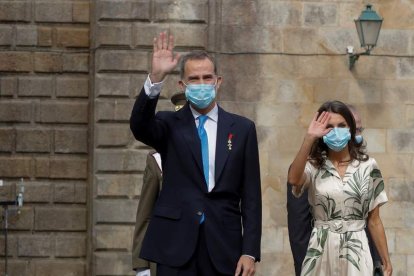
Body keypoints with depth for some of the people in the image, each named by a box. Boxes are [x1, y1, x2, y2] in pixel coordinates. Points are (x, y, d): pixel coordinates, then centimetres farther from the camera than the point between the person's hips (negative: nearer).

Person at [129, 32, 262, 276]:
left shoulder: (242, 128, 8)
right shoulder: (170, 125, 7)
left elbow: (251, 195, 6)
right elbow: (139, 126, -16)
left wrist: (250, 251, -1)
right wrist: (156, 79, -28)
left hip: (223, 246, 1)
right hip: (176, 245, -1)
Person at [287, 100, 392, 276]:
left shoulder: (367, 166, 3)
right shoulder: (313, 166, 1)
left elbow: (374, 220, 6)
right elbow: (293, 180, -24)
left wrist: (386, 261, 4)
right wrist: (309, 138, -24)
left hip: (356, 253, 0)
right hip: (321, 252, 0)